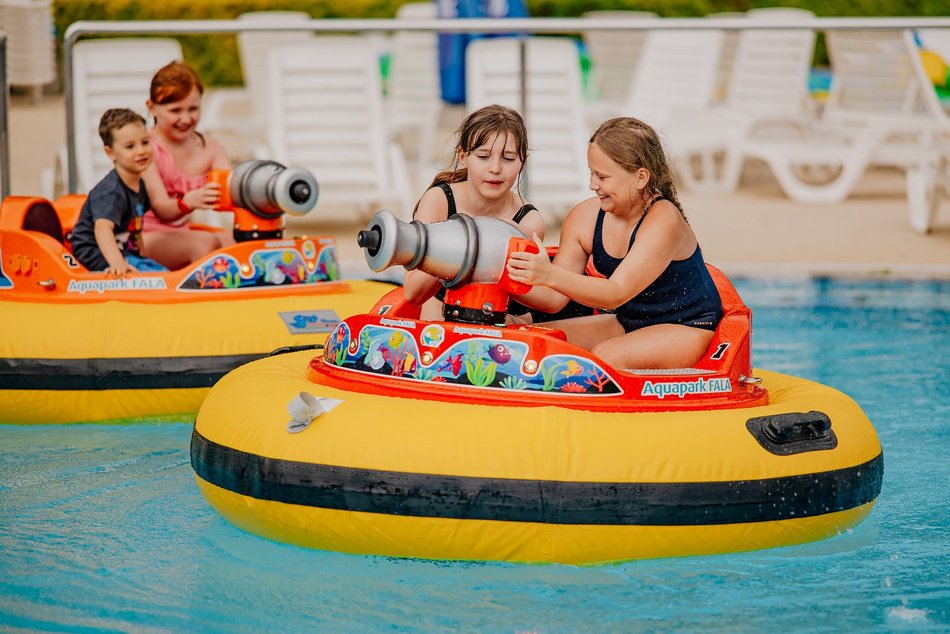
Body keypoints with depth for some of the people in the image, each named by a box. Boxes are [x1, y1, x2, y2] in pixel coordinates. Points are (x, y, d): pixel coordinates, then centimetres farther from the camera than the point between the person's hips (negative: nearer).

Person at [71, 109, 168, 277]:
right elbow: (102, 227, -38)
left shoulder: (139, 185, 10)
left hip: (123, 253, 10)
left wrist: (140, 257, 17)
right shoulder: (111, 192, -21)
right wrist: (118, 263, -52)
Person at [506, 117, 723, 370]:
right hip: (627, 324, 7)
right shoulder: (585, 217, -6)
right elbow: (554, 297, -5)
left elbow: (617, 294, -34)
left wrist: (550, 275, -48)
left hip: (686, 329, -7)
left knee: (605, 357, -34)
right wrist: (514, 284, -26)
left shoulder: (663, 220, -25)